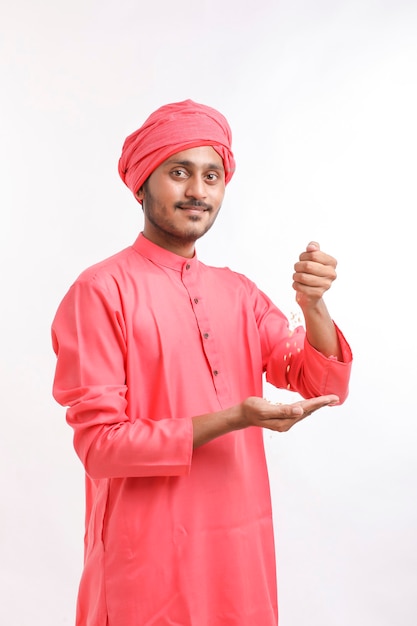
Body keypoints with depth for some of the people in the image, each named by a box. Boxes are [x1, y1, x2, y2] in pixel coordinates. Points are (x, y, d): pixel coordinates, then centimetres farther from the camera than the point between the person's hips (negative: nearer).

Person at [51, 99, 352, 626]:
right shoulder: (101, 290, -12)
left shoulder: (239, 292, 5)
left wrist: (313, 306, -19)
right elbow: (98, 443, -15)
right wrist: (230, 420, -24)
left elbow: (323, 386, 0)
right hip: (150, 557, -5)